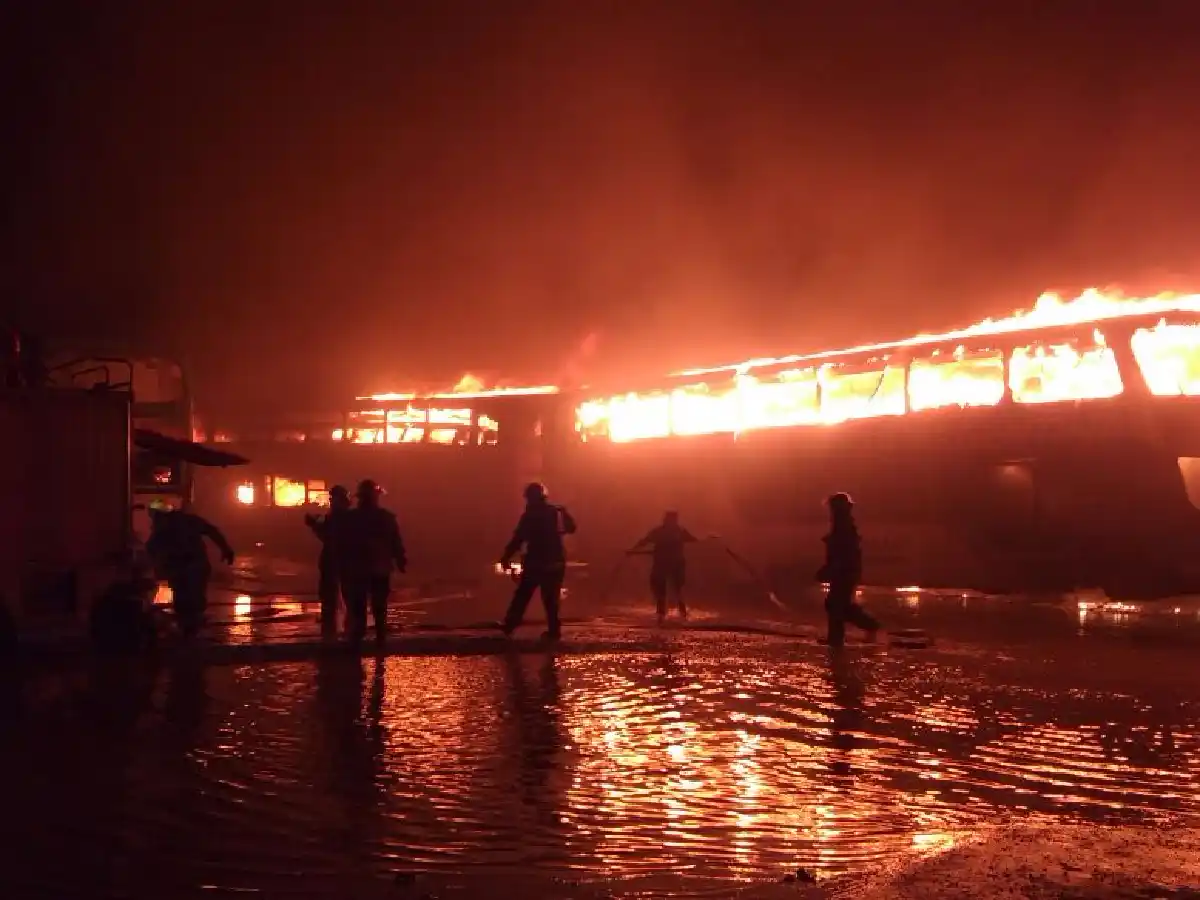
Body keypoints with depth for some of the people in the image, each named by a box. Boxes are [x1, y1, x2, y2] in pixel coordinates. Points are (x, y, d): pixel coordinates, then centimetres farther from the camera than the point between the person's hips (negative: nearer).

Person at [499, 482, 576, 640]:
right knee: (551, 598, 10)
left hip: (536, 563, -4)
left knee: (522, 595, 6)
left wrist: (506, 557, -5)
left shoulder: (529, 516, -10)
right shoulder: (558, 512, 4)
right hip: (556, 562, 4)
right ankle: (554, 630, 5)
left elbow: (518, 539, -11)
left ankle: (509, 626, 7)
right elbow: (571, 528, 18)